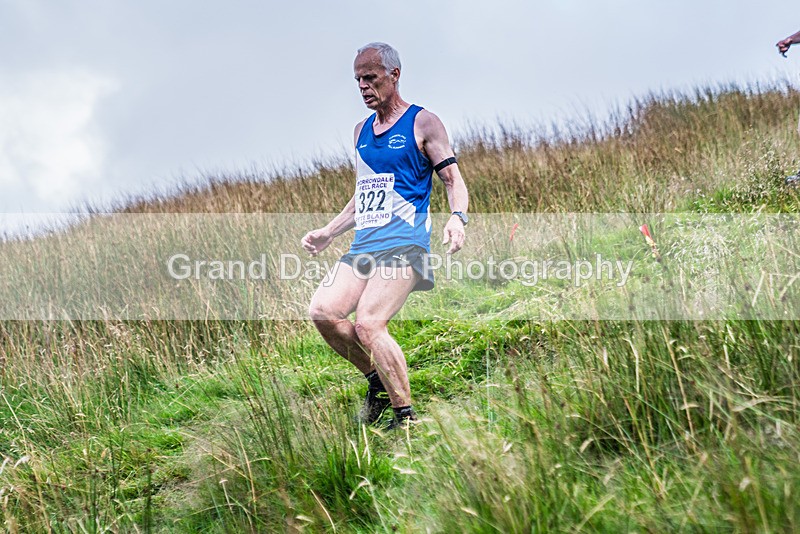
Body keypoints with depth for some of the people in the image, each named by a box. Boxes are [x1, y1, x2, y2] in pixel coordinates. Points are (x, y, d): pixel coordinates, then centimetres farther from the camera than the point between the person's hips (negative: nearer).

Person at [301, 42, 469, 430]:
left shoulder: (422, 123, 1)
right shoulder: (361, 131, 20)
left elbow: (453, 179, -2)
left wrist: (457, 217, -22)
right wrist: (329, 232, 25)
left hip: (403, 244, -7)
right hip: (363, 245, 7)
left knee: (368, 324, -22)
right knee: (322, 311, -13)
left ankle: (405, 417, -10)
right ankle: (377, 380, 7)